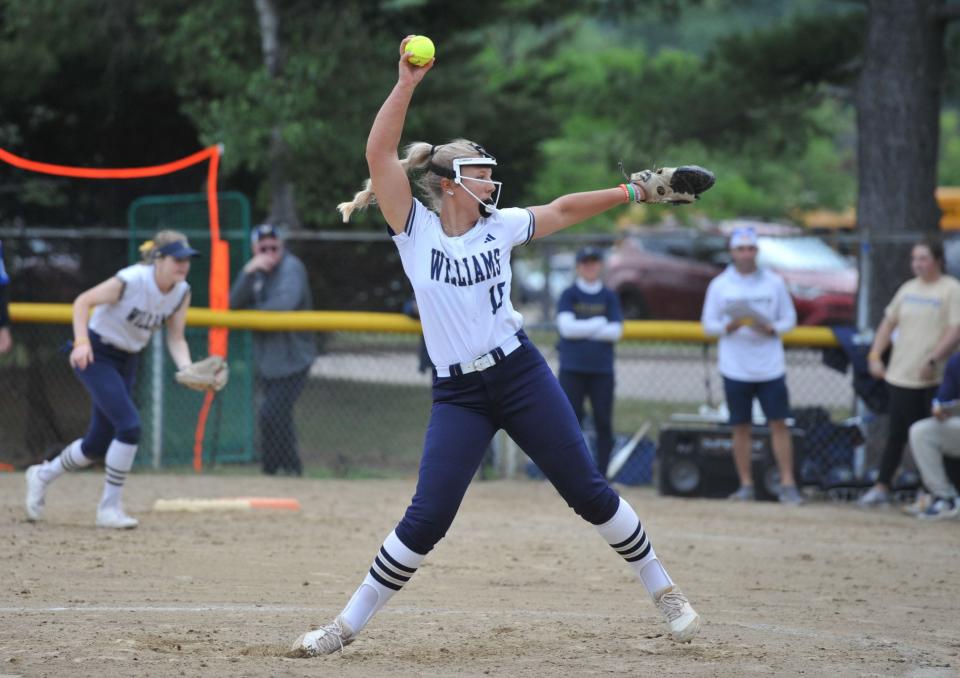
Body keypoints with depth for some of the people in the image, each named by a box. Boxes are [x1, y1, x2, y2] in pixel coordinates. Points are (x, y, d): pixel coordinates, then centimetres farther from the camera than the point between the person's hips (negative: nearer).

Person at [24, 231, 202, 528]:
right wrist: (81, 342, -35)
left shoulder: (181, 292, -6)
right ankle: (110, 508, -9)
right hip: (95, 355, -7)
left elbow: (176, 338, -1)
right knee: (129, 426, -22)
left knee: (99, 444, 12)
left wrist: (187, 369, -20)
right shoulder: (132, 280, -25)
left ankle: (43, 475, 39)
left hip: (127, 360, 7)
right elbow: (83, 302, -21)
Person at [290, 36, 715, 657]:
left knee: (589, 492, 4)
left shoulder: (499, 227, 4)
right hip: (458, 395, -2)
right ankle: (349, 625, 2)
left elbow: (563, 210, 14)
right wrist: (408, 84, -17)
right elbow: (380, 153, -13)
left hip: (522, 376, 2)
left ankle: (664, 590, 18)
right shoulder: (416, 230, -3)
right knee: (426, 519, -9)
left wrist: (638, 190, 9)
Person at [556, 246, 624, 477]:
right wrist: (599, 324, -7)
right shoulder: (569, 295, 4)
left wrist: (582, 330, -7)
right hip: (573, 369, -2)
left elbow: (616, 332, -2)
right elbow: (566, 327, -10)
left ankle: (601, 474, 7)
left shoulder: (609, 297, 9)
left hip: (602, 370, 2)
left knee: (604, 423, 1)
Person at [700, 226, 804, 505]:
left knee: (779, 424, -5)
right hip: (735, 369, 0)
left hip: (770, 367, 0)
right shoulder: (720, 285, 5)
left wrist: (771, 329, -13)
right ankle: (746, 485, 10)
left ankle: (787, 484, -3)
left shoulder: (774, 282, 6)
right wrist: (729, 326, -16)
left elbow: (789, 319, 8)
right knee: (741, 427, 3)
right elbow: (708, 324, 5)